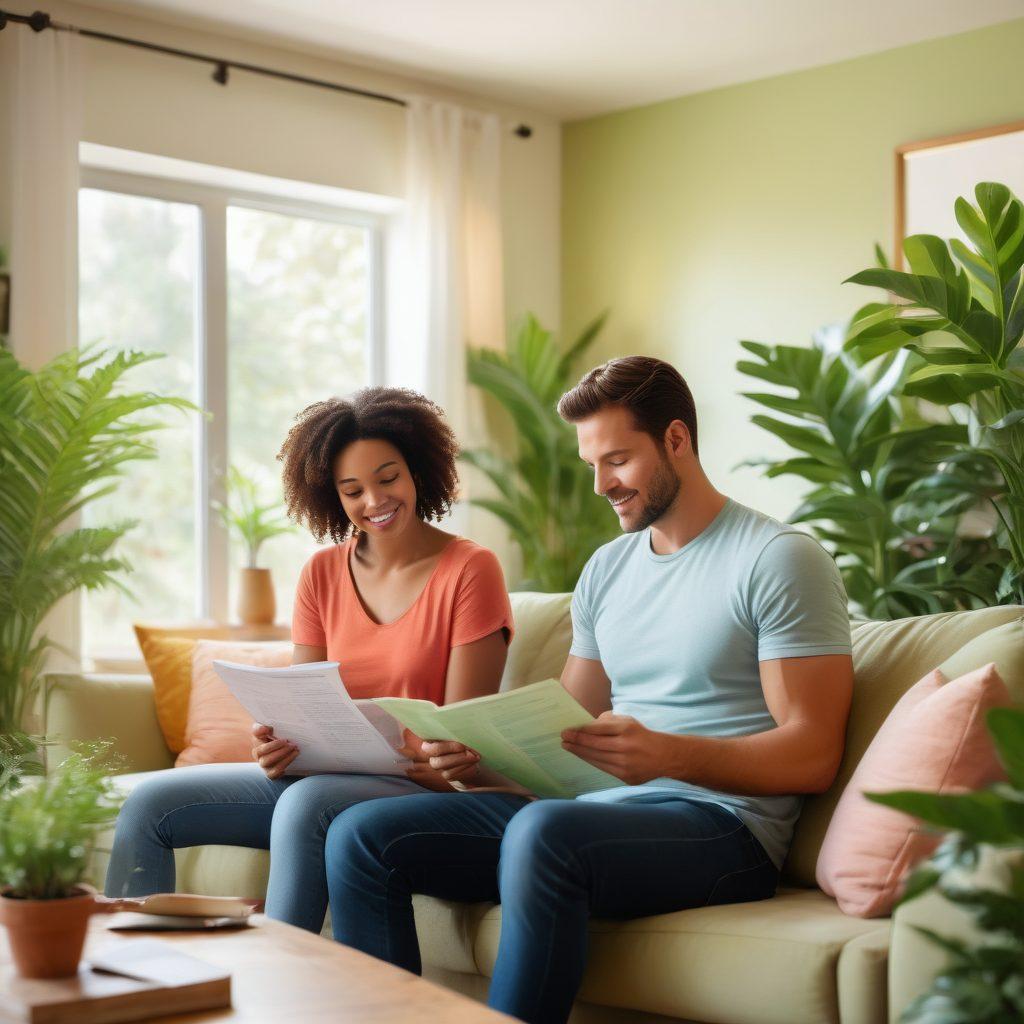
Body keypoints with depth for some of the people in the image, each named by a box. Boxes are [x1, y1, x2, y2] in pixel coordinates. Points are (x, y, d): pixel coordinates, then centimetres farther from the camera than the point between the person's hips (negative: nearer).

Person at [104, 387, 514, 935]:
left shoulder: (469, 570, -5)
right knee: (149, 803, -6)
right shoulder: (322, 575, 11)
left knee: (306, 801, -37)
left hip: (421, 786, -6)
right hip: (323, 774, 6)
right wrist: (275, 745, -16)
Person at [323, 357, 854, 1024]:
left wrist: (668, 754, -26)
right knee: (363, 836, -7)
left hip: (722, 825, -7)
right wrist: (485, 760, -3)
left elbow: (812, 756, -11)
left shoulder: (779, 560, -4)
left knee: (543, 832, -38)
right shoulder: (606, 569, 19)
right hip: (598, 808, 7)